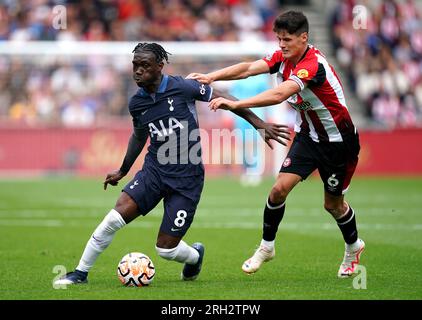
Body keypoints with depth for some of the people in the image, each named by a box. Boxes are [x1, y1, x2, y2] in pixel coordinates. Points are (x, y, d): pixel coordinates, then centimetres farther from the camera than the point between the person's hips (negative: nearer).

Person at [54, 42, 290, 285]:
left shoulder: (182, 88, -13)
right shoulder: (136, 103, 2)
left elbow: (224, 100, -4)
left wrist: (261, 124, -5)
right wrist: (122, 172, 28)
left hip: (187, 178, -4)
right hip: (154, 170, 4)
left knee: (166, 249, -4)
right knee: (116, 217, -17)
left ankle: (195, 255, 34)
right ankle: (80, 273, -1)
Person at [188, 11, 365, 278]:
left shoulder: (314, 65, -32)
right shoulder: (283, 57, -7)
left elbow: (279, 94, -45)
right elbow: (249, 68, -20)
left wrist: (236, 104, -51)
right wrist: (212, 77, -35)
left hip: (338, 142, -6)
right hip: (307, 134, 6)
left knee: (333, 204, 8)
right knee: (280, 188, -10)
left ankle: (353, 247, 37)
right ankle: (266, 246, 9)